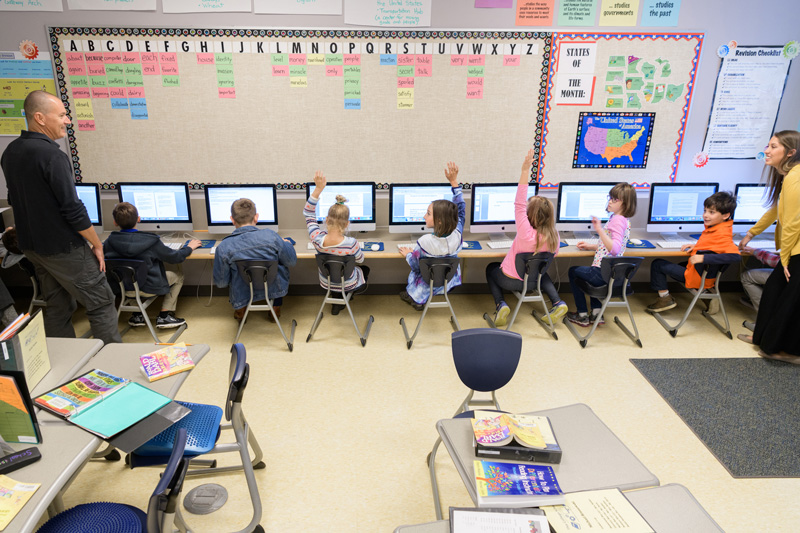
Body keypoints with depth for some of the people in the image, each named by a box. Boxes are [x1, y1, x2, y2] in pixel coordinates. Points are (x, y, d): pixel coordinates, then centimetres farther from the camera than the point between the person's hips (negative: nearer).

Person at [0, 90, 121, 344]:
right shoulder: (51, 155, -21)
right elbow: (73, 209, -23)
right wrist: (97, 245, -12)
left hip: (31, 245, 9)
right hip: (63, 248, -9)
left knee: (58, 307, 18)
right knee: (100, 304, 1)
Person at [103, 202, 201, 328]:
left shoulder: (110, 241, -11)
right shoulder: (151, 241, -20)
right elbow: (175, 257, -10)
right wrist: (189, 247, 8)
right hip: (148, 288, -4)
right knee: (179, 276, 17)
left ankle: (137, 315, 27)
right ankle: (164, 316, 10)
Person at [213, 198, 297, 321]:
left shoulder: (223, 247, -20)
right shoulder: (270, 236, -21)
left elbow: (221, 283, -10)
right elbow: (291, 262, -7)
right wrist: (287, 244, 14)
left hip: (243, 296, 1)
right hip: (275, 290, 0)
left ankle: (240, 310, 31)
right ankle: (276, 308, 33)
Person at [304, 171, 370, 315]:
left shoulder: (317, 238, -31)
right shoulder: (351, 244, -37)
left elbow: (308, 212, -14)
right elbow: (360, 260, -12)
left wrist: (318, 189, -22)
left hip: (326, 283, 2)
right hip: (347, 284, -2)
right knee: (365, 269, 32)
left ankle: (337, 301, 32)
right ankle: (342, 300, 30)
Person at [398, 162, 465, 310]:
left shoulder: (424, 242, -35)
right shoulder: (457, 234, -23)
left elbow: (416, 266, -17)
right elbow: (460, 207, -7)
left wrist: (408, 254, 4)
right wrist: (454, 181, -3)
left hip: (429, 287, -3)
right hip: (450, 283, 4)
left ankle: (416, 300, 41)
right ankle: (415, 298, 40)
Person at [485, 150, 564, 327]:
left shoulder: (526, 234, -34)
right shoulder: (553, 236, -18)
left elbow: (518, 204, -35)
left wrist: (525, 171, -37)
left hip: (511, 280, -5)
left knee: (490, 267, 25)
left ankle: (500, 304, 3)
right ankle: (557, 302, 16)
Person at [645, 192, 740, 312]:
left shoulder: (722, 235, -28)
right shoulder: (714, 228, 1)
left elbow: (734, 255, -42)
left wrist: (703, 258, -42)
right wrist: (696, 246, 6)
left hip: (697, 277, -10)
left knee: (657, 264, -4)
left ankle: (664, 297, 6)